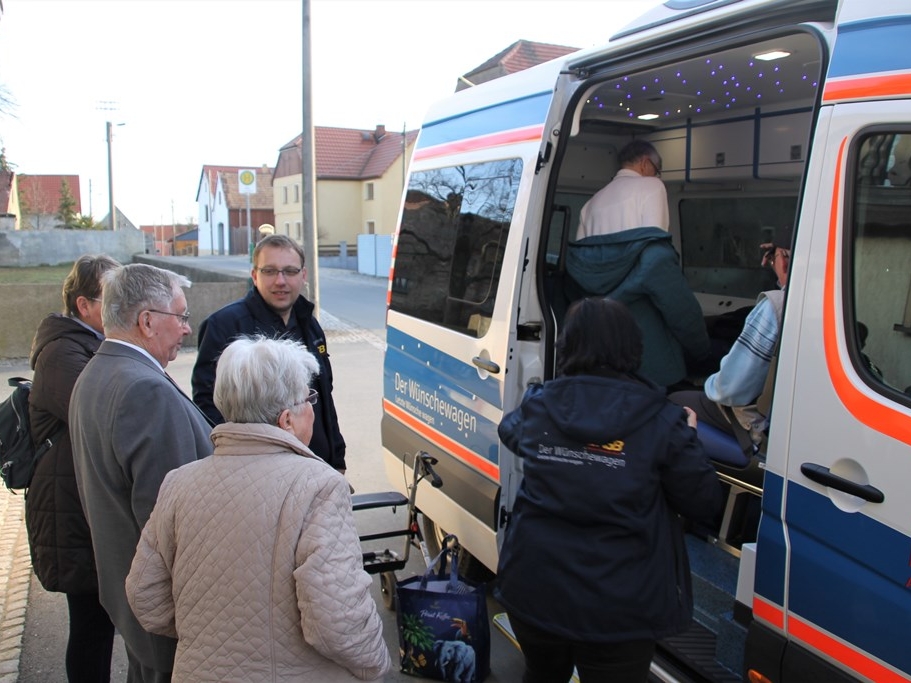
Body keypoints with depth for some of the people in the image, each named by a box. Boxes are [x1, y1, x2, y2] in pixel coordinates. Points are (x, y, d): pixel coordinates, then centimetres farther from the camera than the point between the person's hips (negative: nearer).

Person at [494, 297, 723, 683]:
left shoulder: (537, 406, -4)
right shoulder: (661, 421, -12)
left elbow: (508, 430, 20)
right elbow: (704, 505, -5)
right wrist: (686, 437, 10)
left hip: (533, 590, 3)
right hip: (619, 609, -2)